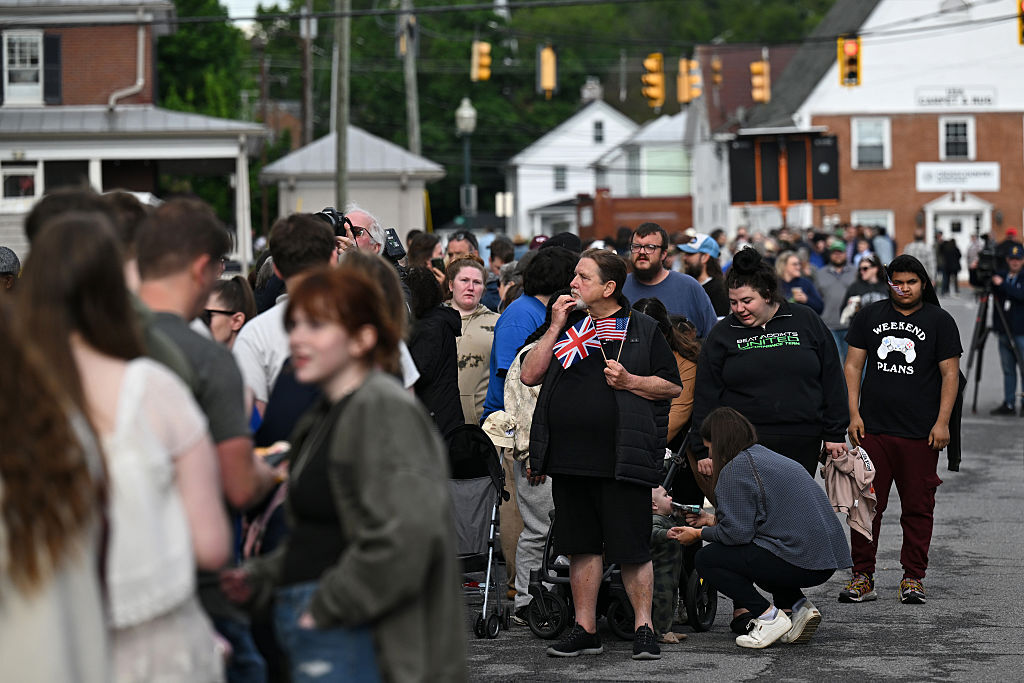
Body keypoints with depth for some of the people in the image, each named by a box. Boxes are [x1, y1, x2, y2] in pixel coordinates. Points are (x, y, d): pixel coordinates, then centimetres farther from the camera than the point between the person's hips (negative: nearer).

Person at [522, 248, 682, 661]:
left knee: (632, 549, -2)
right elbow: (529, 376, 7)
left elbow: (672, 387, 3)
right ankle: (585, 630, 16)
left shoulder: (643, 329, 3)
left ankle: (643, 627, 8)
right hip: (568, 457, 4)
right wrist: (556, 328, 1)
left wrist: (629, 381, -12)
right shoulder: (567, 324, 15)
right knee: (582, 546, 9)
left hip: (621, 461, -4)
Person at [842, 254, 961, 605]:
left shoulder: (940, 321, 4)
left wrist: (942, 422, -6)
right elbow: (853, 365, 10)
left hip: (920, 432, -1)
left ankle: (913, 578, 12)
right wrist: (853, 414, 1)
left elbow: (950, 374, 2)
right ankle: (862, 578, 6)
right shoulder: (870, 316, 10)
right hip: (873, 429, 1)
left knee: (918, 507, 3)